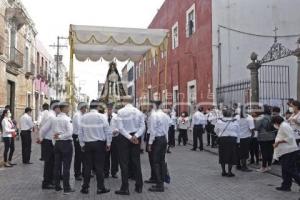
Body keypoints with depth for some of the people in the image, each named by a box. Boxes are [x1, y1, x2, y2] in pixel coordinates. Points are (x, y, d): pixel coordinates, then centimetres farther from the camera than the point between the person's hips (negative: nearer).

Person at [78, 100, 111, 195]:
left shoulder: (83, 117, 1)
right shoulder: (101, 116, -6)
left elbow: (80, 132, 3)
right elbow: (107, 131, -6)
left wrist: (82, 144, 12)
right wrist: (108, 143, 3)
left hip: (87, 144, 3)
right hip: (99, 143, -2)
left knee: (87, 166, 9)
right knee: (99, 166, 3)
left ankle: (85, 188, 15)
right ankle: (100, 188, 9)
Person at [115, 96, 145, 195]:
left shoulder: (121, 111, -9)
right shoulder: (138, 112, 2)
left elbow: (120, 128, -15)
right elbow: (142, 127, -4)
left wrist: (129, 137, -12)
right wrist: (135, 136, -11)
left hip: (124, 138, -4)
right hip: (136, 138, 4)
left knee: (124, 163, 3)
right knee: (136, 162, 12)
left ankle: (125, 188, 5)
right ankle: (139, 187, 19)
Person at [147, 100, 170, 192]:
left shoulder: (154, 115, -15)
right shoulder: (165, 115, 7)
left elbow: (153, 130, -16)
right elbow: (167, 129, 10)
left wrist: (150, 143, -10)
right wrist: (166, 140, 17)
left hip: (157, 139, -8)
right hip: (164, 139, 8)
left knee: (156, 162, -1)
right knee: (162, 161, 13)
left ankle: (159, 185, 2)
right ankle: (161, 183, 21)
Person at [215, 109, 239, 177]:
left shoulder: (219, 121, -2)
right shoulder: (235, 122, -3)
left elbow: (216, 130, 10)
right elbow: (238, 132, 3)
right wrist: (237, 141, 11)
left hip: (222, 139, 2)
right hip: (232, 140, -2)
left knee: (222, 155, 11)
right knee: (231, 155, 5)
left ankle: (223, 171, 18)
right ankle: (229, 172, 7)